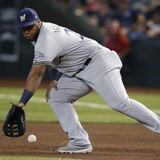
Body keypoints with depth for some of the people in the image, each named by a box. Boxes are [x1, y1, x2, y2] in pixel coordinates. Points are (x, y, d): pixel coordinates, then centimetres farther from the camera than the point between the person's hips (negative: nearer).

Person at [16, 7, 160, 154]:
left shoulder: (47, 39, -22)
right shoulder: (44, 31, 8)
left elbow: (35, 74, -28)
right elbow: (49, 59, 24)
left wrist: (22, 103, -30)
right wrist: (52, 79, 5)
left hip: (99, 61, -10)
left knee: (120, 103, -22)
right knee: (56, 97, -1)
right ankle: (80, 142, -8)